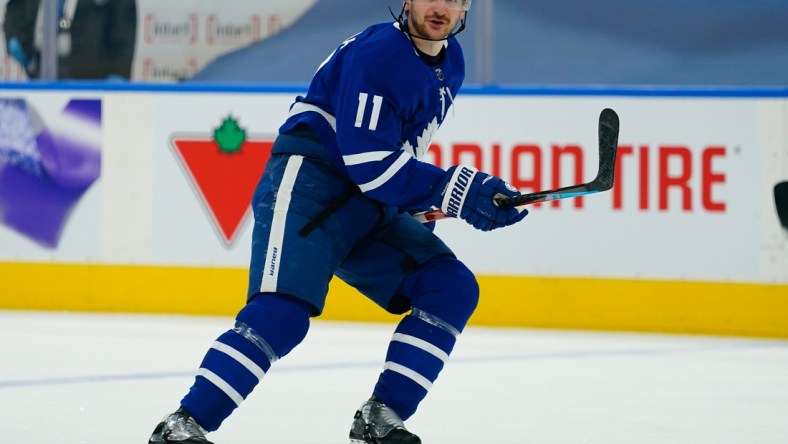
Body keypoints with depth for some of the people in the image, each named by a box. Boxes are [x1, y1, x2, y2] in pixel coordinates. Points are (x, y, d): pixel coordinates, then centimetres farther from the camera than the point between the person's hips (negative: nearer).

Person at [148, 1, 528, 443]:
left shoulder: (451, 62, 12)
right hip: (306, 186, -9)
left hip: (367, 207, 9)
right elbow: (370, 164, -24)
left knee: (452, 287, -1)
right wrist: (458, 190, -23)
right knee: (284, 311, -26)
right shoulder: (378, 54, -18)